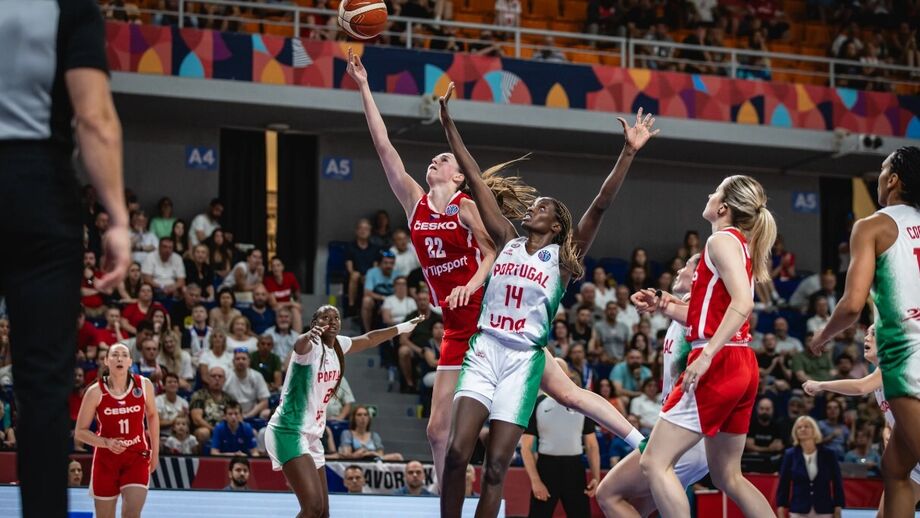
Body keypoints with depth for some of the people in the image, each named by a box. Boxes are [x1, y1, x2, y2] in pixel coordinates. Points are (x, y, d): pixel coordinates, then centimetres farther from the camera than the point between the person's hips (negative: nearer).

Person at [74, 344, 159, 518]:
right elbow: (80, 432, -5)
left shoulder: (144, 385, -4)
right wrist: (107, 443, -20)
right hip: (106, 459, 0)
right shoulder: (95, 392, -10)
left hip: (137, 457, 1)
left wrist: (155, 451, 11)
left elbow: (152, 416, 13)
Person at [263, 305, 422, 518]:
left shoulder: (339, 345, 8)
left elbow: (368, 339, 28)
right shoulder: (311, 347, -16)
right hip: (289, 431, -9)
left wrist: (404, 327, 37)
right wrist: (309, 335, -65)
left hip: (311, 436, 9)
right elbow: (300, 345, -41)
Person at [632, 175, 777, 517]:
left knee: (655, 462, -9)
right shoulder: (741, 244, 20)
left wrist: (706, 355, -27)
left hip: (719, 364, -10)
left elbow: (742, 303, -23)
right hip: (741, 365, 10)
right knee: (727, 476, 15)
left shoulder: (723, 239, -8)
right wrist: (666, 306, 13)